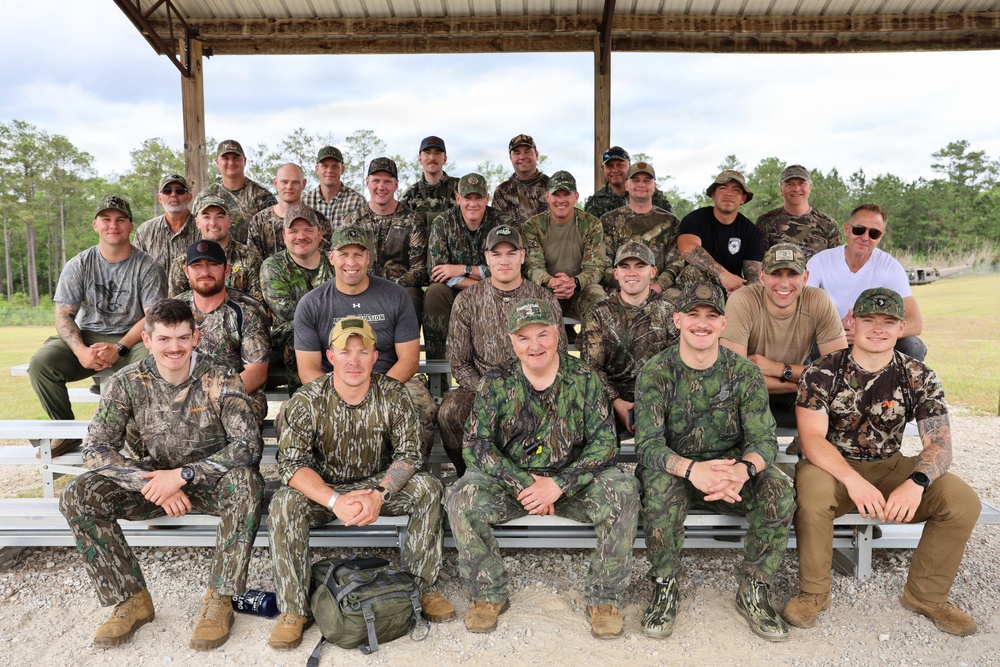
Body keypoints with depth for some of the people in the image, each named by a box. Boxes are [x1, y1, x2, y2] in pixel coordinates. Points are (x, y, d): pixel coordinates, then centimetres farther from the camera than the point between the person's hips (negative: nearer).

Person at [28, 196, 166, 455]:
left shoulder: (147, 267, -2)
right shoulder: (78, 265, 4)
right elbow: (63, 316, 0)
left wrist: (118, 349, -21)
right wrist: (80, 351, -19)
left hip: (131, 339, -3)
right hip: (86, 337, 3)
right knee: (40, 363, -23)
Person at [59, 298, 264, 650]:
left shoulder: (220, 378, -15)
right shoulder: (127, 382, -8)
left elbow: (249, 445, -23)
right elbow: (95, 449, -11)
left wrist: (183, 475, -29)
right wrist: (153, 485, -24)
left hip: (209, 480, -3)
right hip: (150, 478, 3)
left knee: (245, 482, -35)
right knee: (77, 496, -18)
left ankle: (220, 599, -21)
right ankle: (131, 600, -8)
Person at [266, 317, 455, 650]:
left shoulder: (393, 394, -12)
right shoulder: (308, 401, -15)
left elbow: (409, 453, -13)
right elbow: (291, 463, -21)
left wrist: (379, 494, -31)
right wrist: (335, 501, -36)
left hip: (379, 485, 1)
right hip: (324, 490, -1)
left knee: (428, 488, -24)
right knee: (284, 503, -30)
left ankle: (422, 586, -8)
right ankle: (293, 610, -16)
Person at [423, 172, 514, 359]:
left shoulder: (503, 223, -5)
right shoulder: (443, 223, -4)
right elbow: (438, 272, -13)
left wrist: (463, 269, -20)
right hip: (454, 293, 0)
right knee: (435, 292, -30)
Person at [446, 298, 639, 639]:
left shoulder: (583, 378, -3)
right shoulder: (496, 382, -3)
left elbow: (605, 442, -8)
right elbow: (476, 444, -8)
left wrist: (559, 484, -21)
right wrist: (524, 484, -20)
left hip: (572, 482, 0)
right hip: (510, 481, 1)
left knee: (623, 490, -27)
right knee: (461, 496, -26)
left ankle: (604, 598, -9)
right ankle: (489, 594, -5)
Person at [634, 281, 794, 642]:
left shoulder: (745, 372, -5)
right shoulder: (655, 372, -11)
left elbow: (764, 440, -11)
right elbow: (648, 445, -19)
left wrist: (743, 469, -37)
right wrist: (690, 468, -41)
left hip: (732, 471, 2)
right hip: (674, 469, -2)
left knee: (778, 489, -26)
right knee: (660, 484, -35)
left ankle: (754, 592, -4)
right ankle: (665, 589, -12)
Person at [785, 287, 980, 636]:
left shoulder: (920, 378, -4)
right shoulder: (822, 373, -12)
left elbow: (939, 444, -10)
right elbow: (812, 438, -21)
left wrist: (917, 482, -32)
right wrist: (852, 480, -39)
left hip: (890, 467, 4)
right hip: (833, 467, -3)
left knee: (963, 501, -19)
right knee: (812, 492, -36)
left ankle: (925, 595, 6)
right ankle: (813, 593, -11)